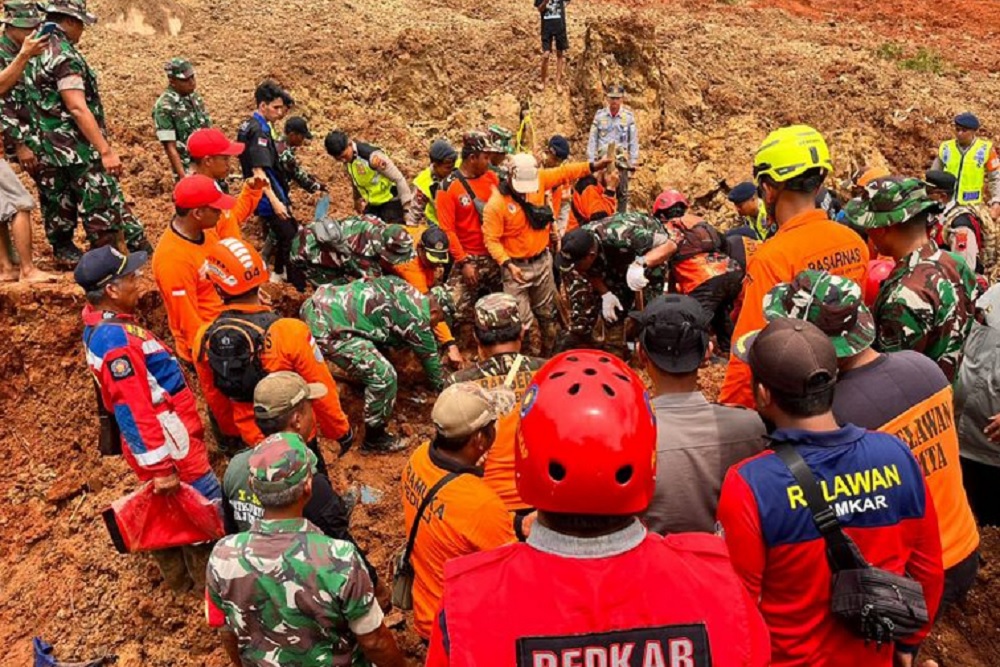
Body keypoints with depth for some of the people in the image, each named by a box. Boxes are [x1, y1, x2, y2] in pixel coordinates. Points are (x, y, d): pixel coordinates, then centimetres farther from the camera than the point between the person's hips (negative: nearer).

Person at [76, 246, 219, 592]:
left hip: (168, 436, 10)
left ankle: (178, 575, 40)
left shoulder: (102, 325, 4)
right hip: (171, 445, -10)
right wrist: (158, 467, -24)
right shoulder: (116, 340, -27)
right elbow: (133, 413, -27)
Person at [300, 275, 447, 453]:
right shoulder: (418, 320, -4)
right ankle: (374, 440, 10)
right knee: (383, 376, -7)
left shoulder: (403, 287, 18)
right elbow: (431, 360, 10)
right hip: (328, 327, -10)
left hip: (316, 302, 10)